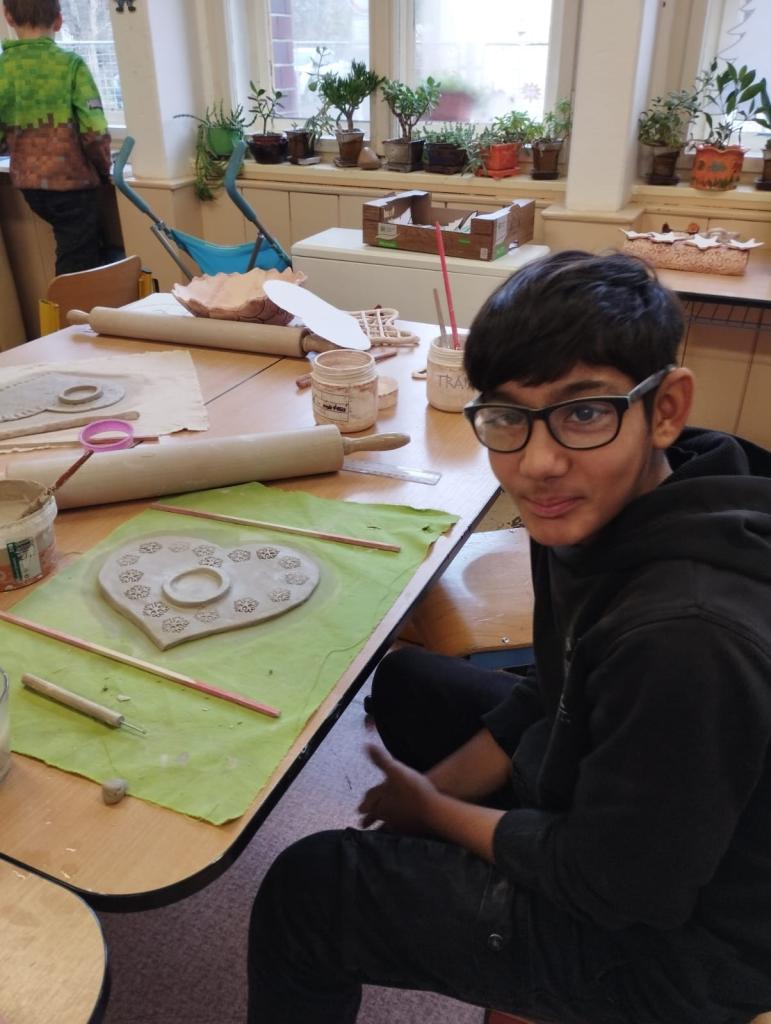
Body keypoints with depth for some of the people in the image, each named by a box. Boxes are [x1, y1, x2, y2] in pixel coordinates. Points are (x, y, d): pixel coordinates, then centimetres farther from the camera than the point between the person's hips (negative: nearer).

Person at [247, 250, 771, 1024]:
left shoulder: (688, 638, -39)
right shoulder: (604, 513, -12)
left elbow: (610, 882, -26)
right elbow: (556, 693, 4)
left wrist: (434, 810, -11)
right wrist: (439, 789, -4)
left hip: (662, 936, -7)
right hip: (606, 789, 8)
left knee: (305, 892, -2)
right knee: (408, 682, 21)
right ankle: (432, 855, 44)